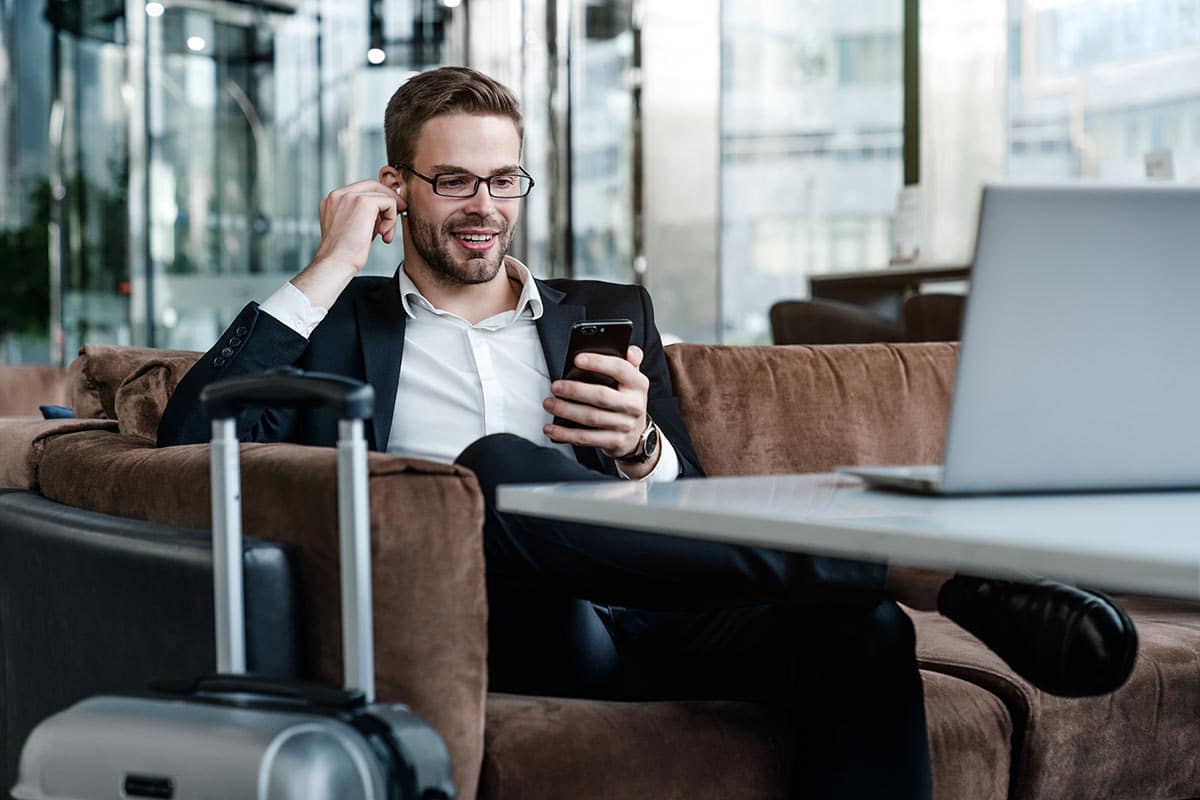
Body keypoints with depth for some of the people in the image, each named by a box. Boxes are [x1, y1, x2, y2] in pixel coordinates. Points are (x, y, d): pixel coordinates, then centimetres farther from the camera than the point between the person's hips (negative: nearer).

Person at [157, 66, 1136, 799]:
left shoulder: (609, 314, 27)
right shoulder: (342, 324, 21)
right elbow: (193, 435, 3)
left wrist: (641, 450, -4)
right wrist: (330, 265, 4)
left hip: (647, 622, 3)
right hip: (501, 634, -2)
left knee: (859, 630, -29)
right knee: (496, 463, -35)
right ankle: (910, 564, -35)